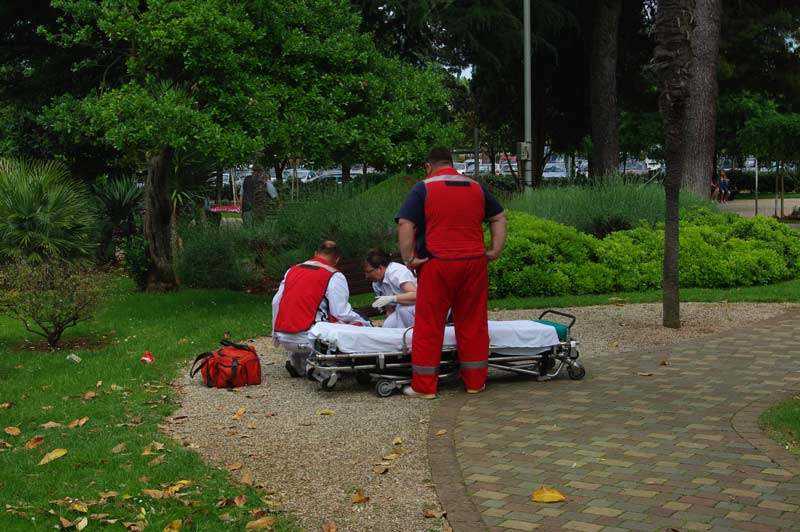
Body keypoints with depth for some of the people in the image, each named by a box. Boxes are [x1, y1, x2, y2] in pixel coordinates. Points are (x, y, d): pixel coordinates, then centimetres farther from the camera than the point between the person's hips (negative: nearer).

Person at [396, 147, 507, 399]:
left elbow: (405, 225, -10)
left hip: (437, 265, -4)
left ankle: (424, 386, 6)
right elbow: (499, 217, 17)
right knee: (473, 323, 12)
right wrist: (495, 249, 15)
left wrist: (409, 258, -7)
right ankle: (476, 382, 18)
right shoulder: (477, 187, 13)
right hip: (474, 263, 4)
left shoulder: (423, 189, -1)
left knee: (428, 325, 3)